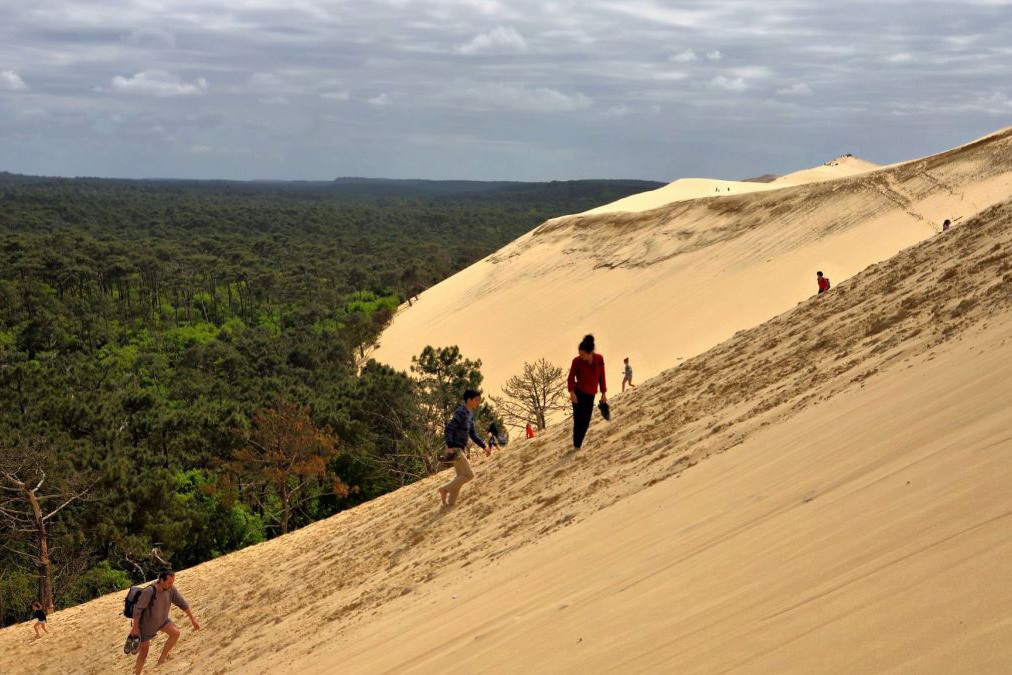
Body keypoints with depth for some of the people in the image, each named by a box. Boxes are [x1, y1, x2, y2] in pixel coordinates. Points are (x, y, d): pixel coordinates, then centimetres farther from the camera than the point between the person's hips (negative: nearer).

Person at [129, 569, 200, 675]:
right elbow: (137, 608, -27)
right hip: (146, 623, -5)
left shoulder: (171, 589, -17)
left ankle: (162, 658, -2)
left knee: (175, 633, -19)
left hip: (162, 620, 5)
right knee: (143, 653, 2)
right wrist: (135, 627, -22)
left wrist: (192, 619, -5)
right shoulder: (149, 591, -34)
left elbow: (182, 603, -7)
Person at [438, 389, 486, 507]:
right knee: (469, 475, -10)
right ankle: (445, 489, -1)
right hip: (454, 449, -10)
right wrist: (450, 447, -31)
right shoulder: (461, 413, -15)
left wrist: (483, 446, 15)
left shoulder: (470, 414, 15)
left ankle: (450, 503, 16)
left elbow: (473, 434, 23)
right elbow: (448, 429, -22)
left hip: (460, 449, 10)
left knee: (461, 476, 12)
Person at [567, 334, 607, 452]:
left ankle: (578, 444, 17)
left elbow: (602, 376, 4)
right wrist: (571, 392, -23)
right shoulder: (577, 361, -14)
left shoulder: (599, 359, -6)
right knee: (579, 420, -9)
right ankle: (576, 445, -2)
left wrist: (603, 393, 5)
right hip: (578, 394, -4)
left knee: (586, 422, 5)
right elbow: (571, 377, -9)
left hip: (590, 395, 4)